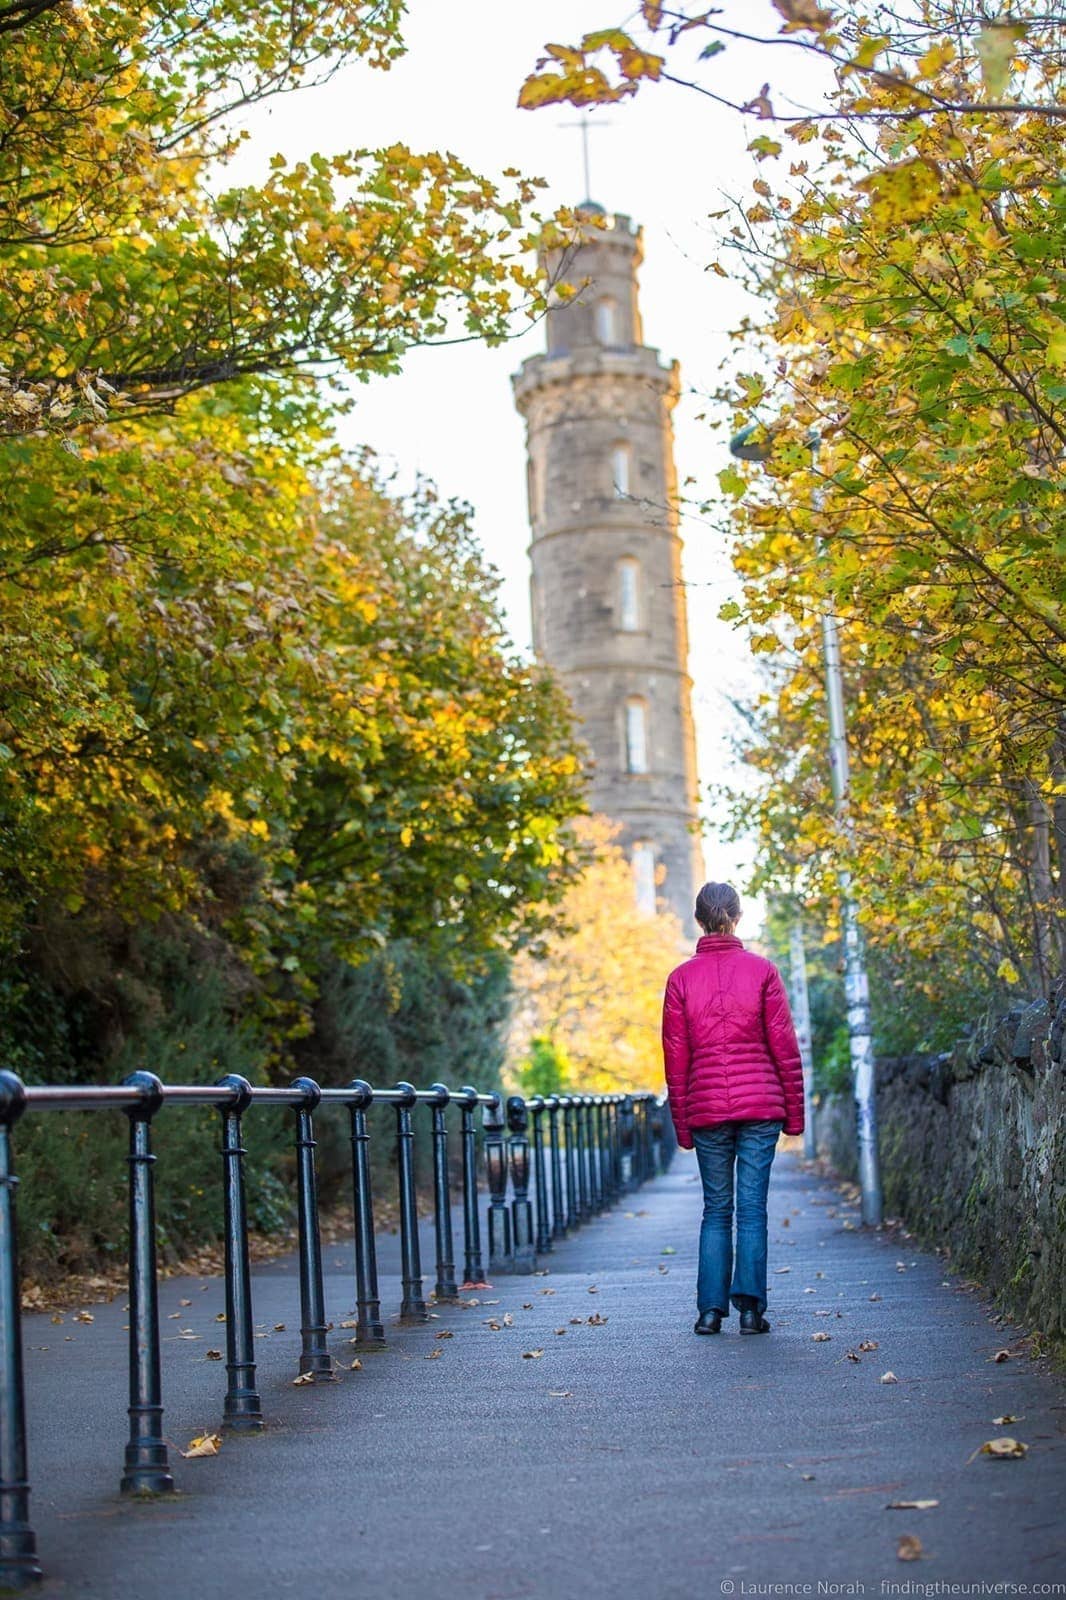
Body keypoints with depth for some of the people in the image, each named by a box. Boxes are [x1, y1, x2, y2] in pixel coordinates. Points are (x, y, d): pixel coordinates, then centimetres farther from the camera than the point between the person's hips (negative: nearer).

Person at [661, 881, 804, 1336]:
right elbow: (784, 1046, 0)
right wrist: (795, 1110, 7)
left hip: (706, 1110, 1)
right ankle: (750, 1307, -5)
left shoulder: (681, 978, 2)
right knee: (752, 1208, 1)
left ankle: (710, 1309, 5)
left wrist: (682, 1123, 10)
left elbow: (675, 1057, 4)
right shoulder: (762, 971, -1)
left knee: (716, 1209, 9)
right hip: (760, 1106, -1)